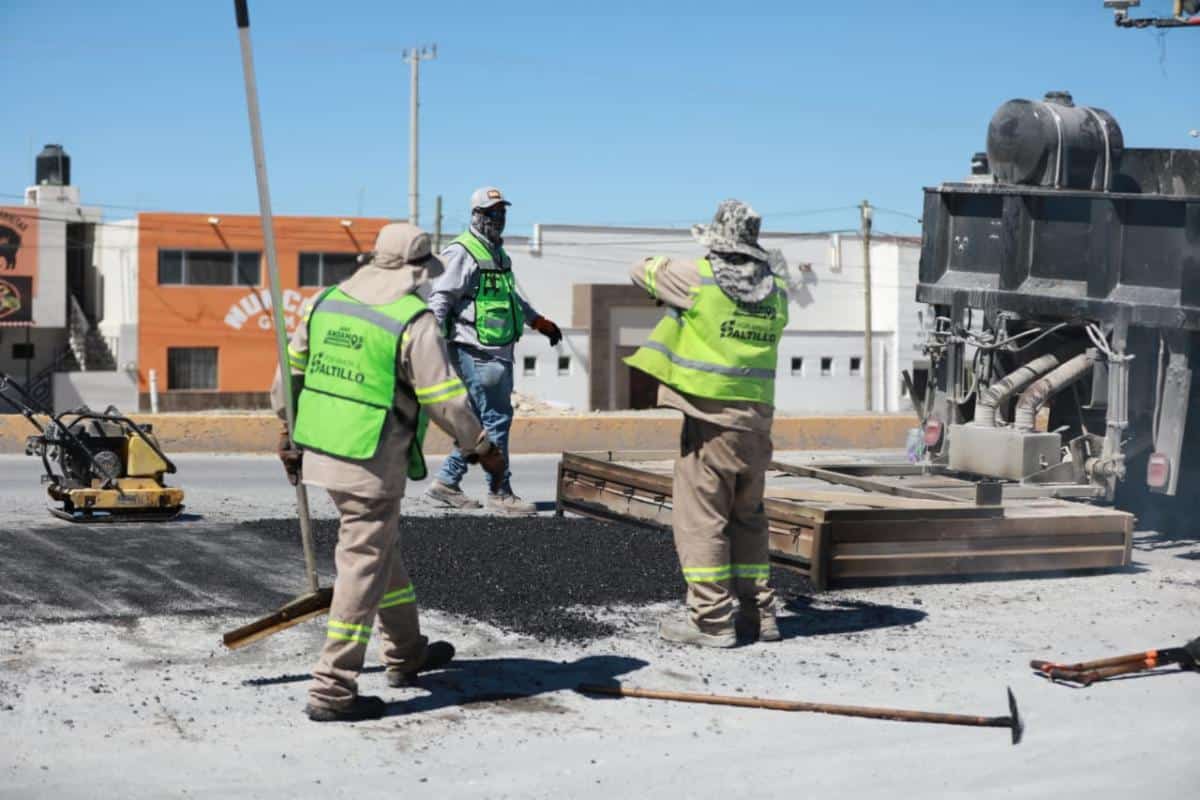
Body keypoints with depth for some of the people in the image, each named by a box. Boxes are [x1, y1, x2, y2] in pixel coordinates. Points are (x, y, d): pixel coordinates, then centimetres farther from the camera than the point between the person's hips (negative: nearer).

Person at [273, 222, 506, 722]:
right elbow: (444, 399, -14)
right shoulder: (415, 324, -15)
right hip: (371, 464, -8)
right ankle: (332, 691, 0)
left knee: (382, 549, 23)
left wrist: (288, 428, 26)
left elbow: (292, 368, 14)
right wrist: (482, 448, 1)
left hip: (320, 451, 8)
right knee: (364, 568, -1)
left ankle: (406, 655, 39)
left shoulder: (328, 302, 6)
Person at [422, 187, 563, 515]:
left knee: (481, 422, 12)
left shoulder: (498, 254, 21)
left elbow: (512, 297, 36)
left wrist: (540, 322, 39)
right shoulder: (462, 252, -8)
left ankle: (446, 483, 20)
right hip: (477, 352, -9)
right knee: (496, 420, -8)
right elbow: (440, 298, -15)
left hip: (500, 352, 10)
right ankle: (500, 493, -1)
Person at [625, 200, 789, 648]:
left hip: (710, 414, -6)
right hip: (757, 418, 6)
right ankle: (759, 613, 18)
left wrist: (663, 268, 27)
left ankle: (712, 619, -2)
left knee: (700, 517, 0)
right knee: (747, 517, 16)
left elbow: (643, 271, 6)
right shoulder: (775, 290, 5)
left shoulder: (700, 278, -7)